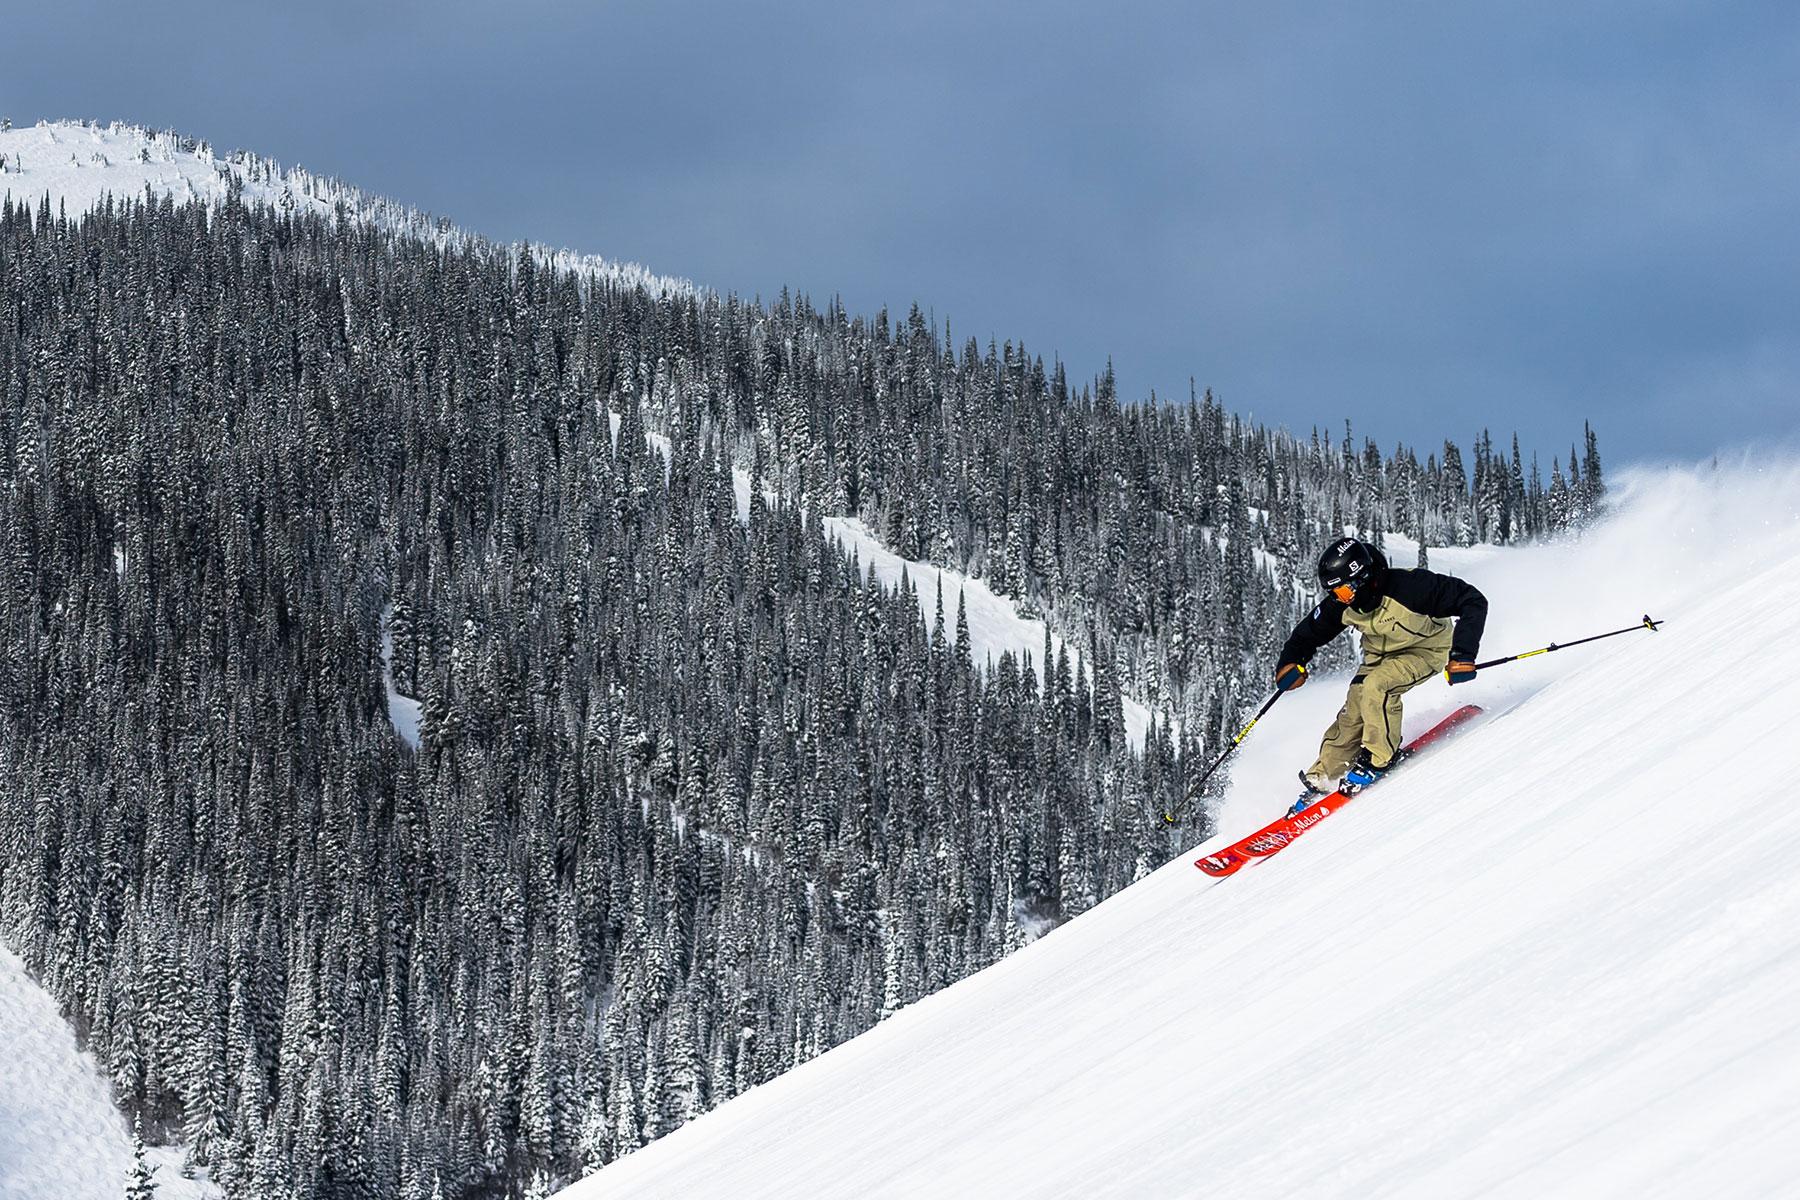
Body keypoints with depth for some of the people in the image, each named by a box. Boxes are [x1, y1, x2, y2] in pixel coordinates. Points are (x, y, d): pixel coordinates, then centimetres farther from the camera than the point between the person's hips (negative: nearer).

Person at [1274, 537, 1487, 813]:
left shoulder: (1409, 586, -37)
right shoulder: (1341, 605, -19)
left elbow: (1473, 602, -34)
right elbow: (1309, 632, -1)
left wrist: (1463, 654, -42)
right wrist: (1292, 662, -21)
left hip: (1427, 649, -6)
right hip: (1380, 654, 6)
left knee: (1376, 686, -30)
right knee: (1352, 715, -7)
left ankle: (1377, 758, -13)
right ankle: (1323, 779, 7)